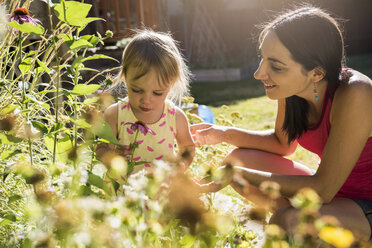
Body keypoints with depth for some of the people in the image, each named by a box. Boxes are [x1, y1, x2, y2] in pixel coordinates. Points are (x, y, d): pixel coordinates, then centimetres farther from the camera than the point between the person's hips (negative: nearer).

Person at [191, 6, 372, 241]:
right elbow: (283, 143, 8)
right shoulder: (293, 86, -10)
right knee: (238, 159, -2)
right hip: (329, 187, 7)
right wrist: (225, 134, -5)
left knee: (289, 220, -34)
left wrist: (239, 176, -27)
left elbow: (323, 189, -29)